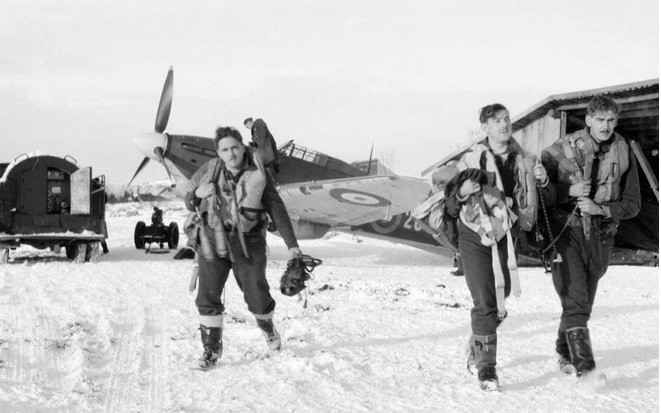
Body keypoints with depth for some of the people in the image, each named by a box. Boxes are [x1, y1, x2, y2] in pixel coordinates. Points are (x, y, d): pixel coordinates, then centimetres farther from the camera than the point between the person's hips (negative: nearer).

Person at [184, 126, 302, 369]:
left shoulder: (257, 175, -8)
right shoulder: (209, 171, -4)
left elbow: (277, 209, -4)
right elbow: (190, 196, 12)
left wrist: (291, 244, -5)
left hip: (248, 244, -1)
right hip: (213, 243, 1)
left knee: (256, 296, 7)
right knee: (208, 296, -6)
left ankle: (267, 325, 41)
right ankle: (212, 348, 8)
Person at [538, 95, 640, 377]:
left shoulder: (623, 153, 1)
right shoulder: (562, 150, -7)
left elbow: (632, 204, 5)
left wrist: (601, 209, -11)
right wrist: (568, 191, -18)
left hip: (600, 235, 4)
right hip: (566, 230, -4)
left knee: (584, 302, 15)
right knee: (575, 301, -15)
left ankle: (565, 353, 37)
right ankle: (583, 364, -17)